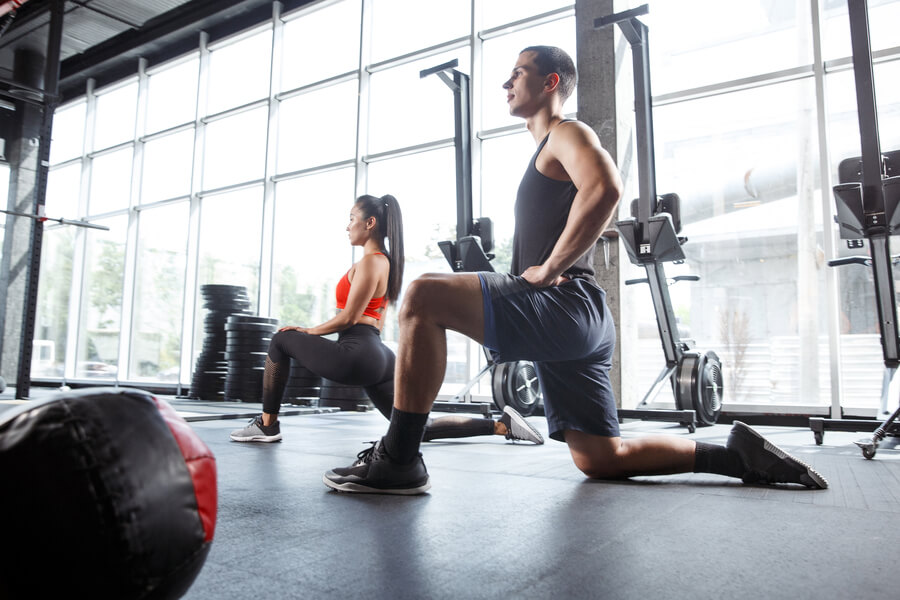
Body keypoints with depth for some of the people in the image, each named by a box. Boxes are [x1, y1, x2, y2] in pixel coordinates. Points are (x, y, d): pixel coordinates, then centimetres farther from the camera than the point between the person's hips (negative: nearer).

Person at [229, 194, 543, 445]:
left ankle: (267, 425, 13)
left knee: (280, 341, 9)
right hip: (378, 356, 9)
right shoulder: (386, 262, 20)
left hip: (357, 355, -9)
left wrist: (308, 331, 0)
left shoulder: (369, 262, -10)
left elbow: (348, 318, -14)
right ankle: (502, 424, 2)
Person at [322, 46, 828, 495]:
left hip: (564, 306, -11)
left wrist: (548, 269, -19)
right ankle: (737, 454, 17)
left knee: (423, 297, -20)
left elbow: (605, 188, -23)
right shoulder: (549, 150, 30)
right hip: (577, 326, 11)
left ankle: (398, 459, -19)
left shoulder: (567, 133, 1)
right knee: (600, 459, 13)